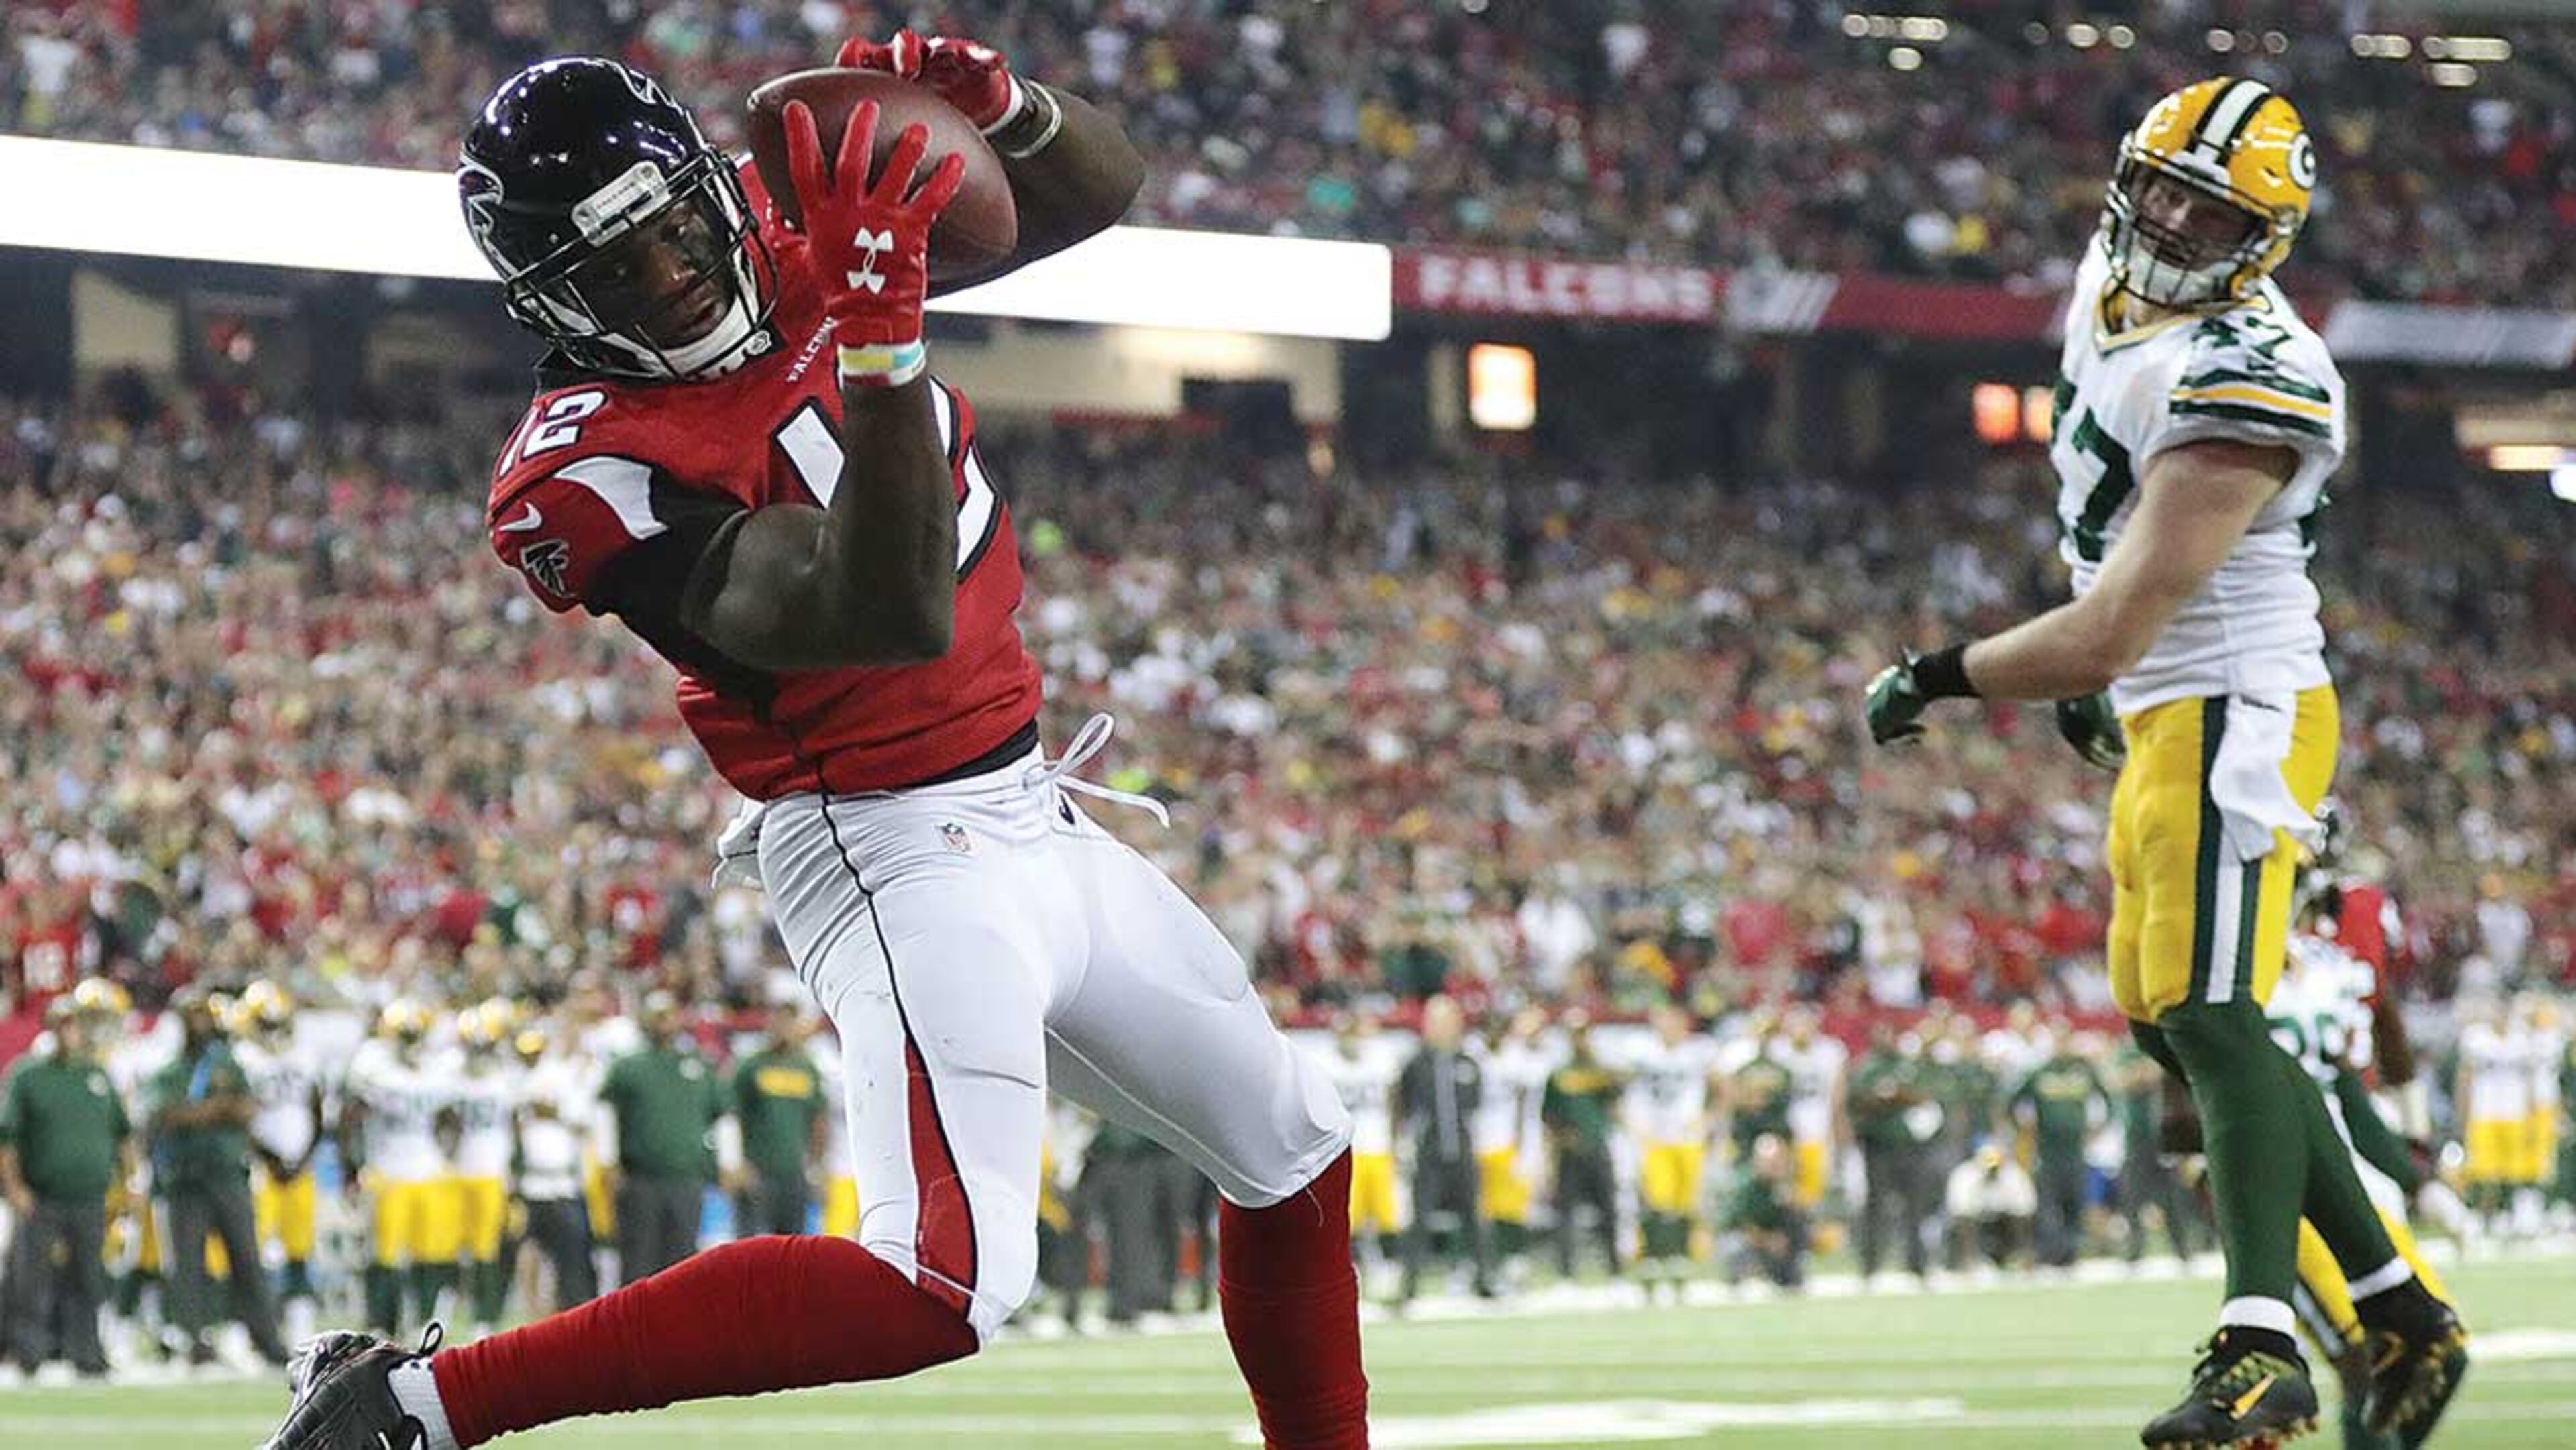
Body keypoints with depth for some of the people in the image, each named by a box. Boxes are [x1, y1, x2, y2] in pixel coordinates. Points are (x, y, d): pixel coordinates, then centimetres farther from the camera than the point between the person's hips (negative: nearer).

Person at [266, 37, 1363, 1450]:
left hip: (1030, 819, 9)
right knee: (949, 1285, -27)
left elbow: (1098, 185, 8)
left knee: (1294, 1158, 19)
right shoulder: (593, 475, -22)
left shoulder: (794, 245, 0)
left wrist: (1004, 104, -15)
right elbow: (892, 616, -34)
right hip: (900, 856, -9)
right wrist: (879, 338, -43)